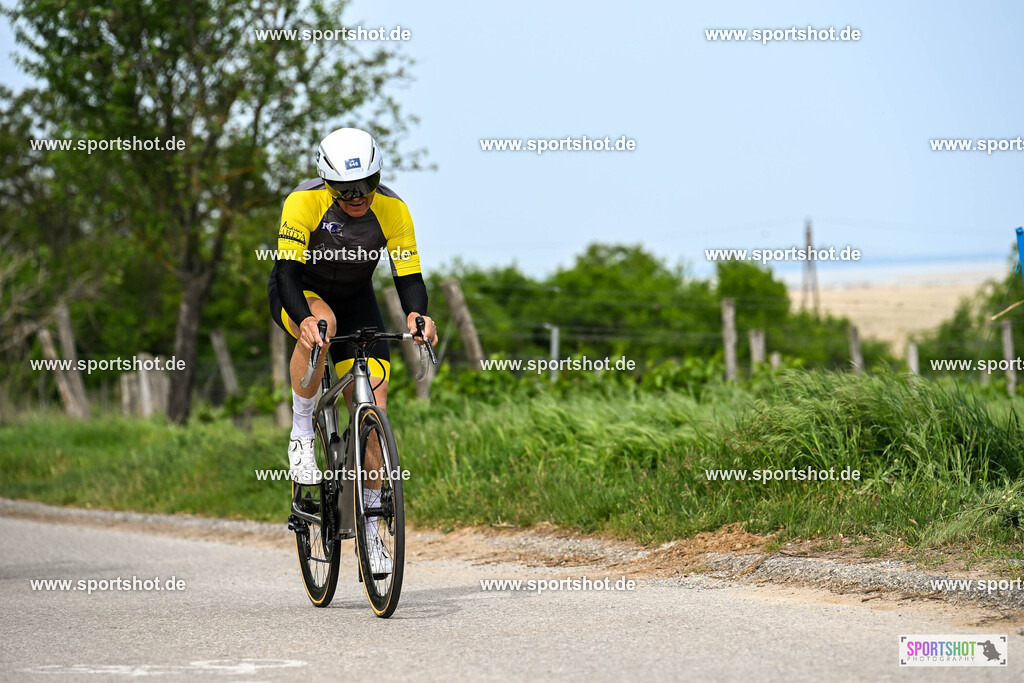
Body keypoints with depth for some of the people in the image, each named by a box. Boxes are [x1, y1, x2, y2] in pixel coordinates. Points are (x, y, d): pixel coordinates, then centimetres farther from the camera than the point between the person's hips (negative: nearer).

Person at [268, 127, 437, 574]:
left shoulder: (392, 210, -20)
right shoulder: (304, 202, -28)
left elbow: (408, 276, -20)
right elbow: (289, 270, -32)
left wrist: (417, 315, -41)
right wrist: (305, 319, -51)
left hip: (355, 301, 3)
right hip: (298, 293, -3)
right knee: (321, 325, -41)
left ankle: (370, 534, 1)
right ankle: (302, 434, -20)